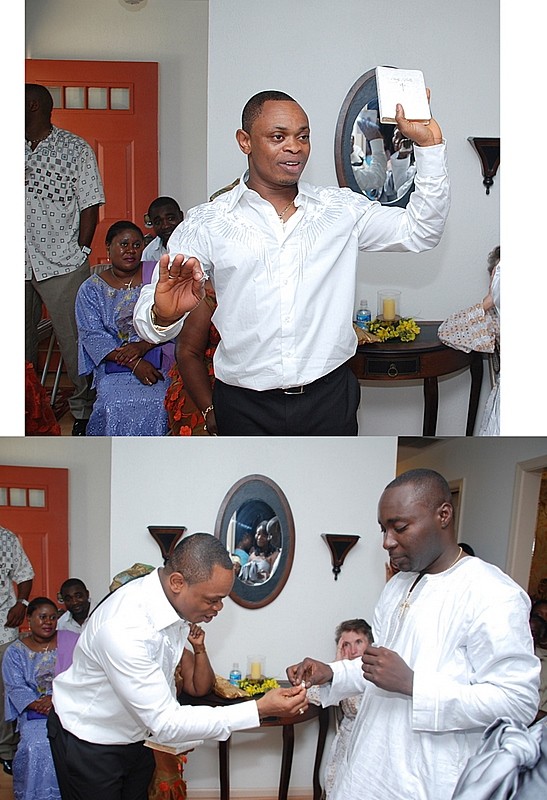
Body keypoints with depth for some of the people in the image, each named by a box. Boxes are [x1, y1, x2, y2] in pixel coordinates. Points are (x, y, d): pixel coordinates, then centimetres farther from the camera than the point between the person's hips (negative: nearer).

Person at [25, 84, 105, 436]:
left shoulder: (76, 149, -1)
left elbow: (90, 208, -3)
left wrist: (79, 254, -8)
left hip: (62, 265, -5)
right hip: (19, 265, 5)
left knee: (73, 342, 0)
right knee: (20, 342, 11)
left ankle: (84, 412, 12)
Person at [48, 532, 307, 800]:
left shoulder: (177, 600, -12)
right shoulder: (124, 628, -38)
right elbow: (165, 723, -34)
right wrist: (260, 710, -35)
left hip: (135, 737, 7)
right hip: (88, 745, -7)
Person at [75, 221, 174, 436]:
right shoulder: (91, 289, 10)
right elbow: (93, 337, -1)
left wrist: (144, 345, -17)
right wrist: (134, 364, -15)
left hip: (157, 354, 0)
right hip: (114, 361, 0)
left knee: (156, 402, -31)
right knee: (116, 405, -31)